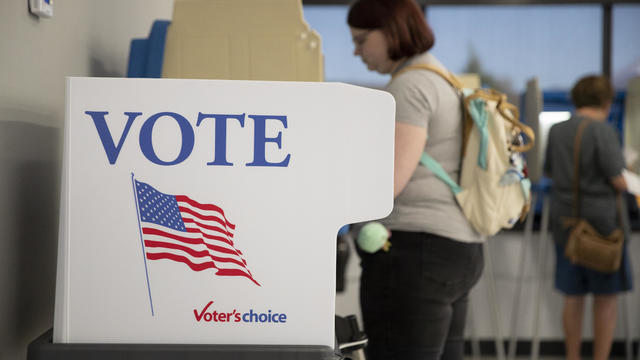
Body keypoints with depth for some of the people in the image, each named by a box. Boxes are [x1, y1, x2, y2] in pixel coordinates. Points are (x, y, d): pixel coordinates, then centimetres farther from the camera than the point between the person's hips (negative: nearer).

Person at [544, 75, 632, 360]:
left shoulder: (556, 131, 5)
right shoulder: (602, 130, -13)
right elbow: (620, 181, -14)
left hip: (565, 224, 5)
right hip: (601, 224, -5)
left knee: (573, 298, 13)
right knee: (606, 299, 7)